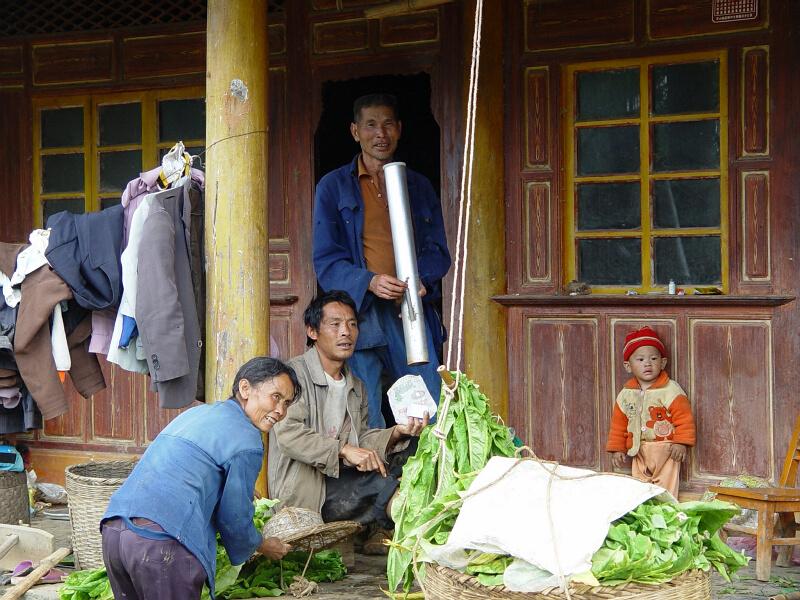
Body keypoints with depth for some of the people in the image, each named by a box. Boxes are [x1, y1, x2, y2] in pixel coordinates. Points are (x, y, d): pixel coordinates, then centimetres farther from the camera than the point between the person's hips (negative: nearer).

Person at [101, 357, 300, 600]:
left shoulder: (196, 412, 25)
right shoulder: (247, 442, -2)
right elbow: (234, 519, 3)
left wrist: (243, 491, 55)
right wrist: (263, 546, 23)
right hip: (163, 542, -9)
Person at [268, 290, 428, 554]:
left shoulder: (356, 386, 20)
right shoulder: (294, 373, -6)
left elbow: (361, 440, 9)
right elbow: (289, 434, -19)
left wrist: (396, 433, -10)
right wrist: (344, 449, -26)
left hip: (345, 479, 8)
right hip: (304, 490, -8)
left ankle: (381, 527, -6)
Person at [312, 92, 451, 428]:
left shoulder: (419, 187, 18)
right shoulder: (334, 186, 7)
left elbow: (437, 249, 14)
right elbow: (326, 259, 1)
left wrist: (421, 280, -9)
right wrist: (369, 281, -17)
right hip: (360, 313, -2)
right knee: (364, 425, -5)